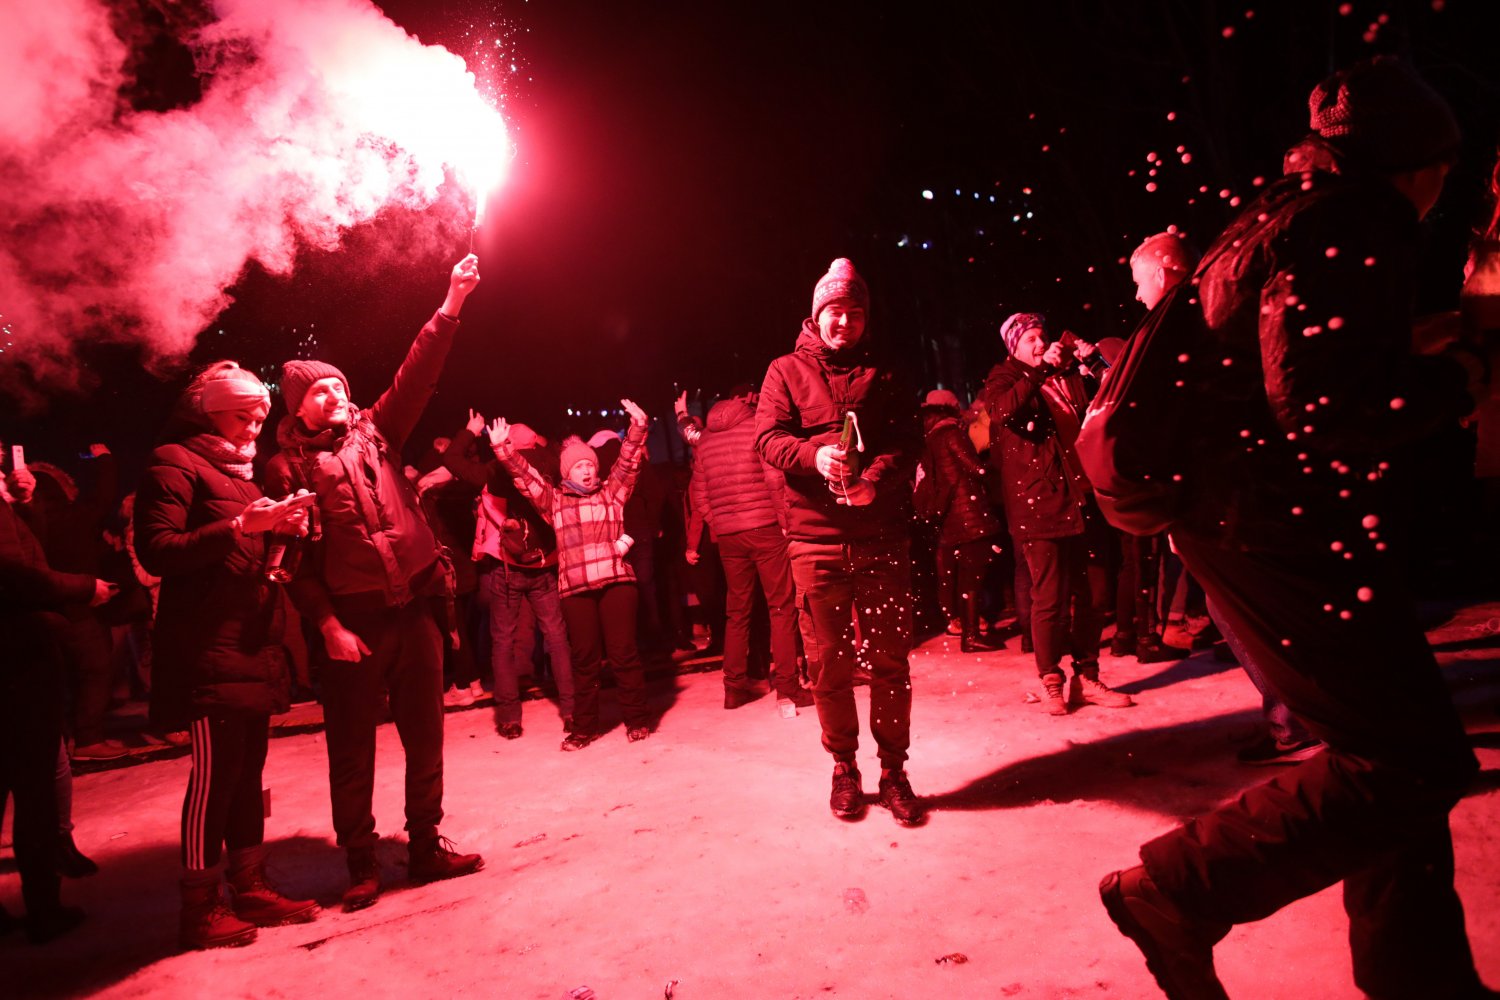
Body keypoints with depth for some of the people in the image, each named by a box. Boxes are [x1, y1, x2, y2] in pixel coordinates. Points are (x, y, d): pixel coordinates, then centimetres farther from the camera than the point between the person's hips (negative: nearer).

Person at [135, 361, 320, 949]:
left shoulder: (241, 469, 23)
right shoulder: (175, 464, -3)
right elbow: (156, 552, -13)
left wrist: (283, 526, 7)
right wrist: (239, 526, -21)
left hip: (255, 642, 8)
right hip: (208, 647, -8)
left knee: (248, 768, 10)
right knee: (216, 771, -7)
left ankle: (251, 888, 18)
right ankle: (200, 907, 3)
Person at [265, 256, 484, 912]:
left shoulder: (374, 434, 11)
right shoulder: (288, 467, 0)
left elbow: (415, 378, 1)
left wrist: (450, 309, -8)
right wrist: (328, 624, -13)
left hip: (414, 609, 4)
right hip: (350, 622, -3)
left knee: (426, 736, 10)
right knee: (352, 748, 6)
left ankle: (426, 847, 24)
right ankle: (362, 864, 20)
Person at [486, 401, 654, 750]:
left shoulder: (612, 492, 14)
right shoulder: (554, 500, 15)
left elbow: (628, 461, 4)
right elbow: (524, 475, 9)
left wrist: (638, 427, -8)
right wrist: (502, 447, -1)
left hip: (617, 580, -1)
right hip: (575, 587, 1)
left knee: (624, 652, 0)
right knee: (584, 658, 6)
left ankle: (637, 719, 11)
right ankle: (585, 727, 15)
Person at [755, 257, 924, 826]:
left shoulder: (882, 375, 14)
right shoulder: (787, 371, 11)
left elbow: (908, 441, 4)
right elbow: (767, 437, -1)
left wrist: (875, 479, -16)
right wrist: (814, 455, -21)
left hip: (881, 537, 1)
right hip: (816, 538, -1)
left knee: (889, 660, 4)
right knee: (827, 663, 6)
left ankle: (893, 770, 19)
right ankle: (844, 768, 23)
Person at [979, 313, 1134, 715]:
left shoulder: (1070, 376, 20)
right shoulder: (1005, 378, 5)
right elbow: (1003, 410, -17)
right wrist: (1040, 368, -18)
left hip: (1082, 499, 5)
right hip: (1040, 503, -5)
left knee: (1093, 593, 6)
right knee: (1050, 598, -3)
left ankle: (1086, 678, 18)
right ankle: (1051, 683, 10)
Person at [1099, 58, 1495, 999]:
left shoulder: (1282, 221, 19)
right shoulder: (1356, 225, -12)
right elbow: (1323, 407, -23)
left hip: (1247, 518, 11)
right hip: (1283, 526, -11)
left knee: (1400, 748, 16)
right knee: (1414, 762, -7)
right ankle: (1178, 889, -2)